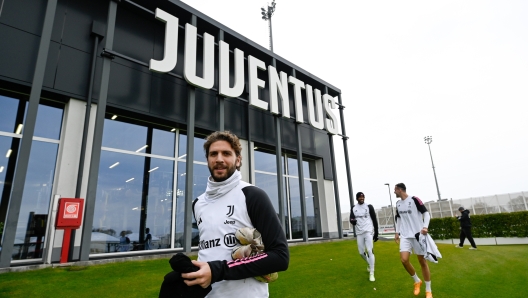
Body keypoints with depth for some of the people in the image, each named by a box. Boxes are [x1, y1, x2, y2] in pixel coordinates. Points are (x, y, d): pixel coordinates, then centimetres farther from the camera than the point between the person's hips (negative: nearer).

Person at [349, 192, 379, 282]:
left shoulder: (369, 207, -1)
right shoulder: (354, 209, 8)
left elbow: (375, 220, 1)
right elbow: (351, 220, 7)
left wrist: (376, 233, -2)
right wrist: (352, 221, -19)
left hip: (368, 232, -4)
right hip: (359, 233, 4)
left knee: (370, 251, -13)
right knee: (361, 252, 8)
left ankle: (371, 273, -5)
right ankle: (369, 264, 38)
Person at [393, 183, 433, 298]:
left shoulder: (414, 199, -9)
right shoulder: (398, 204, 10)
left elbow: (426, 213, -8)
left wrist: (425, 227, -22)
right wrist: (397, 232, 14)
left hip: (418, 234, -5)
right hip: (405, 236, 5)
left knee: (422, 261, 3)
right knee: (404, 259, -9)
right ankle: (417, 281, 17)